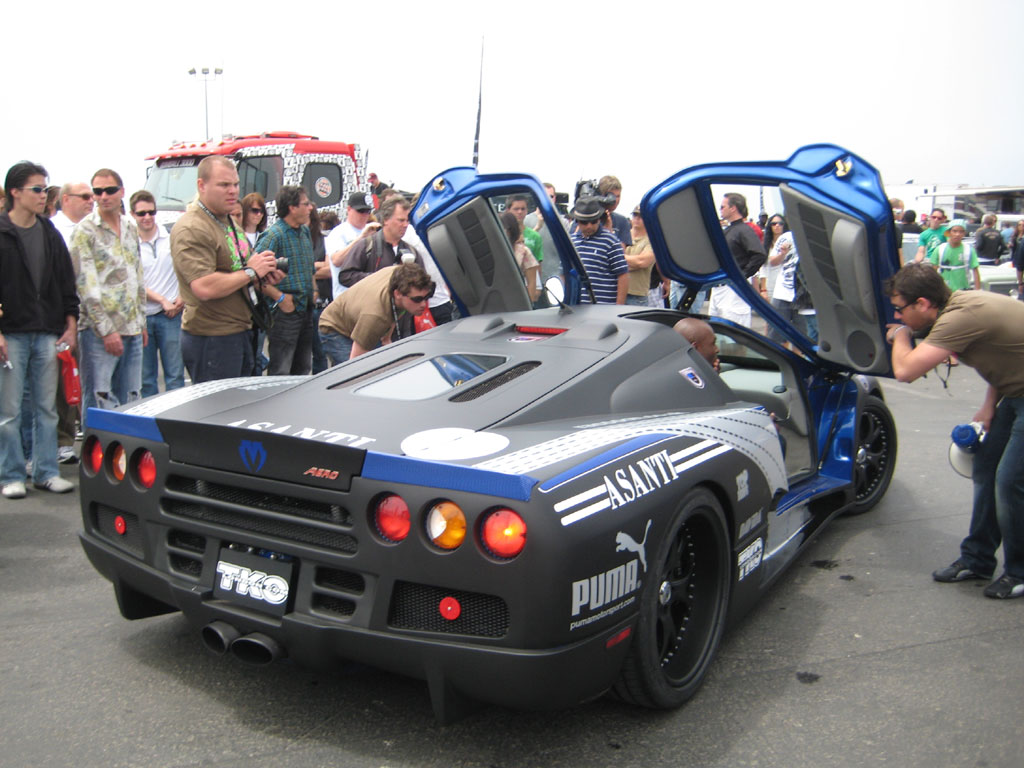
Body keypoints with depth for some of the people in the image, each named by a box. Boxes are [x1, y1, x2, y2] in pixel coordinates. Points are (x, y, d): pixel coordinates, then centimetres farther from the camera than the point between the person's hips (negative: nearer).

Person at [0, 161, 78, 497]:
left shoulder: (50, 233, 10)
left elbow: (66, 282, 14)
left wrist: (70, 324, 7)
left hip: (47, 334, 4)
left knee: (47, 407, 8)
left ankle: (46, 471, 16)